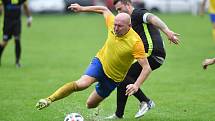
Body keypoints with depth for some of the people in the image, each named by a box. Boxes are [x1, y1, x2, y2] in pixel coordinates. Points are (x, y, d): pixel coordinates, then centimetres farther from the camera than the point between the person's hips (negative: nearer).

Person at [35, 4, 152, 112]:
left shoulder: (136, 42, -29)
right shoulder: (112, 24, -16)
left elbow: (146, 68, -29)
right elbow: (104, 10, 6)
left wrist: (136, 85, -41)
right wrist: (82, 8, 9)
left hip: (114, 77, -2)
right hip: (100, 62, 2)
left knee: (90, 104, 8)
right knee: (81, 84, -28)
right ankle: (50, 99, -21)